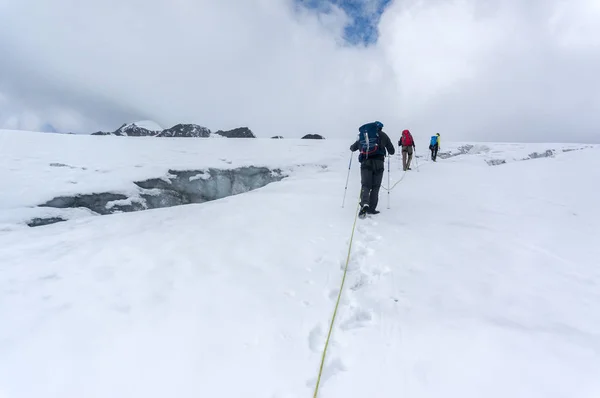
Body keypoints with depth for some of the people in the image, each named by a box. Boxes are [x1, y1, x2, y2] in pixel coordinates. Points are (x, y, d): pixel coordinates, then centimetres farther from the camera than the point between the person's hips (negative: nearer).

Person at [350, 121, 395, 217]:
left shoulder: (362, 136, 21)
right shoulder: (382, 135, 15)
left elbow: (352, 148, 32)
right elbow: (392, 151, 17)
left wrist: (352, 147, 56)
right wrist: (388, 151, 40)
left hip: (365, 163, 2)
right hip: (378, 162, -1)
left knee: (365, 185, -1)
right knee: (375, 187, 6)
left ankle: (364, 204, -26)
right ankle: (371, 208, 2)